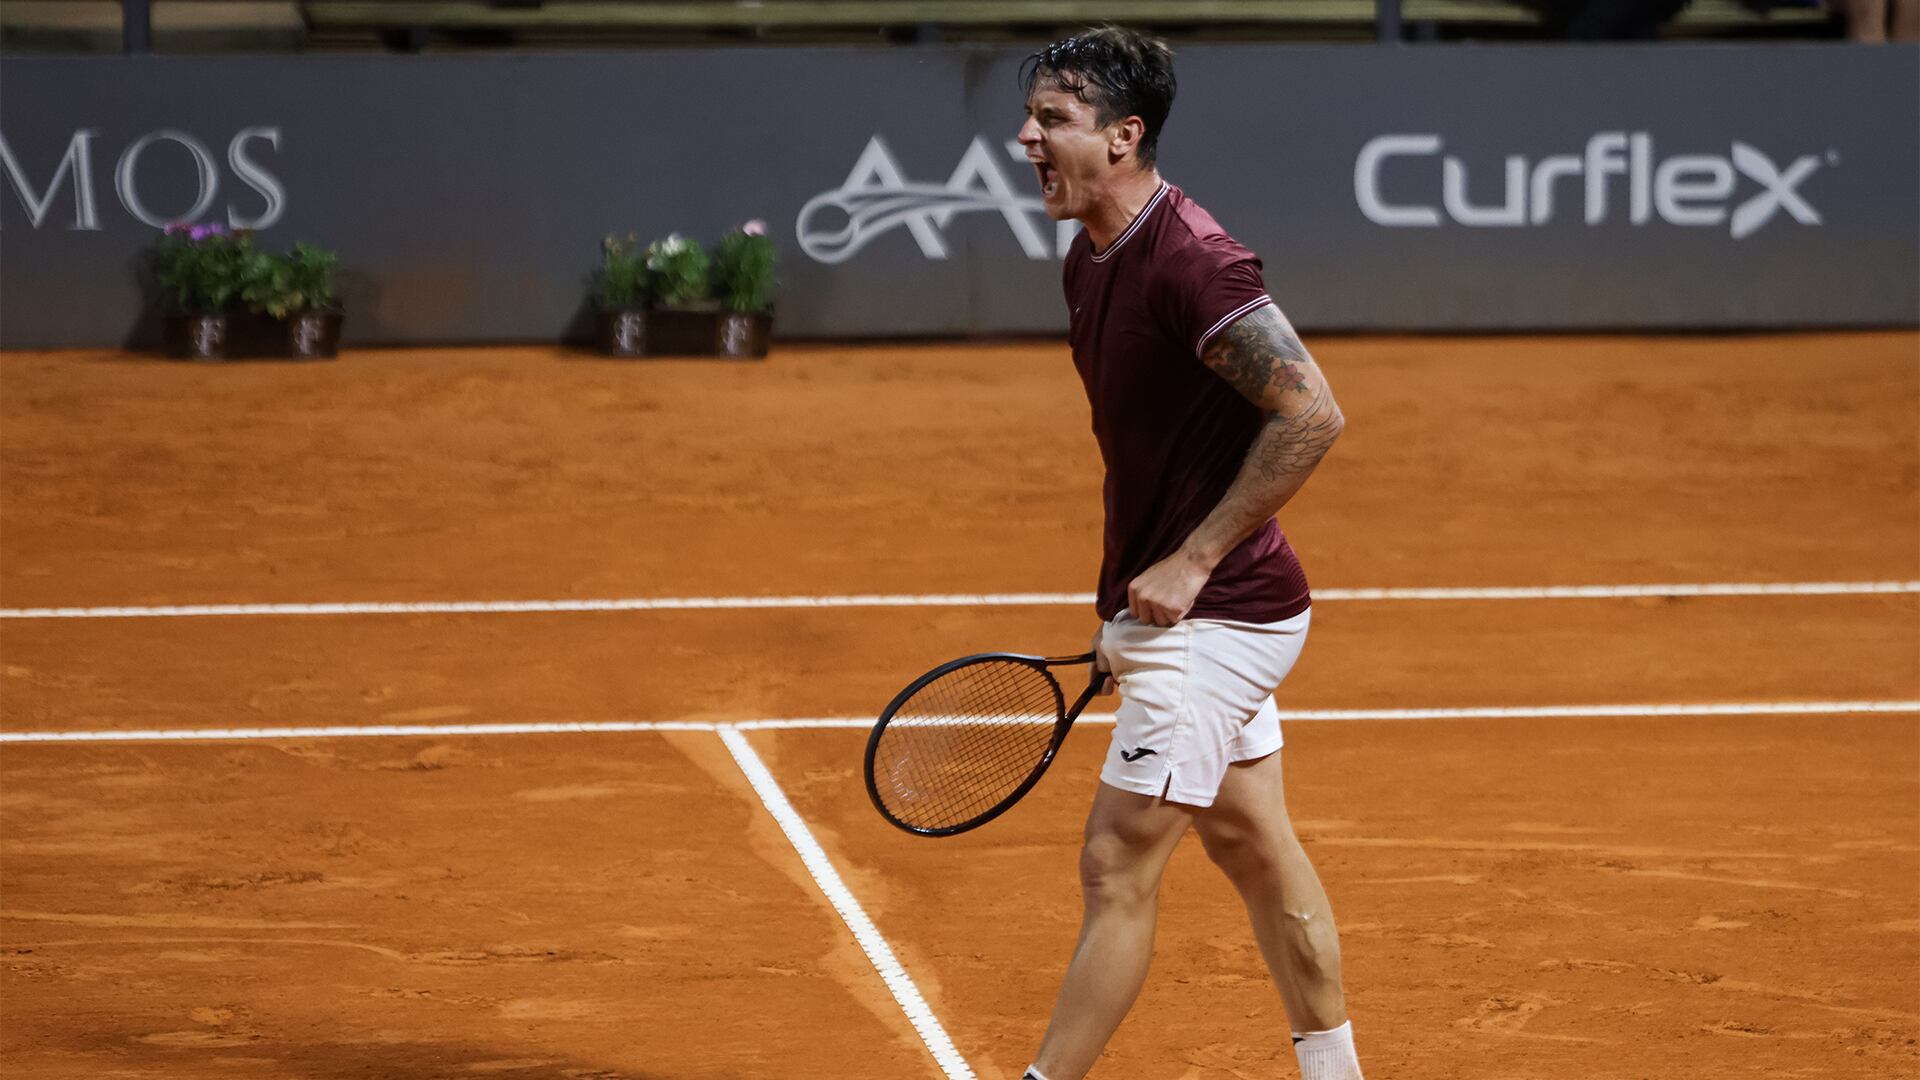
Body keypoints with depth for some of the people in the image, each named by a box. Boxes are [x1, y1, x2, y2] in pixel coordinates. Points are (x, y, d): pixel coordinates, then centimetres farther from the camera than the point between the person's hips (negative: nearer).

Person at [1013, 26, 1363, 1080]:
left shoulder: (1189, 262, -22)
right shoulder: (1090, 260, 8)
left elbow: (1311, 414, -26)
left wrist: (1191, 563, -23)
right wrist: (1125, 603, 15)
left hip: (1214, 616, -10)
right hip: (1182, 614, 10)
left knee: (1116, 867, -6)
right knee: (1252, 845, 17)